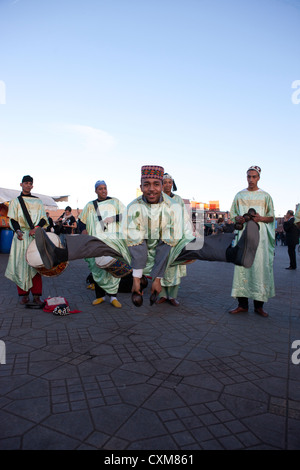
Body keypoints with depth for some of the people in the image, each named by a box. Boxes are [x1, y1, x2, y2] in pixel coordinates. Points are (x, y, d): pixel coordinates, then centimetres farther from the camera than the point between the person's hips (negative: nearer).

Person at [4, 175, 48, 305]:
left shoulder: (38, 202, 14)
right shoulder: (15, 202, 14)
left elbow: (43, 219, 7)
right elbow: (13, 219, 6)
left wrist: (36, 228, -12)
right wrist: (17, 230, -14)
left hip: (36, 236, 0)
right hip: (21, 236, 0)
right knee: (20, 264, -3)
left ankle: (36, 295, -1)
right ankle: (24, 295, 7)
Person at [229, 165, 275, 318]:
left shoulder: (265, 196, 11)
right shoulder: (239, 195, 15)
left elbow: (271, 218, 9)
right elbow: (233, 215, 16)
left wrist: (261, 218, -12)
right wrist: (240, 218, -7)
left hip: (260, 235, -1)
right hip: (243, 234, 1)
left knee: (260, 267, -5)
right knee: (242, 266, -4)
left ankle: (258, 305, 4)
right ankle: (242, 304, 3)